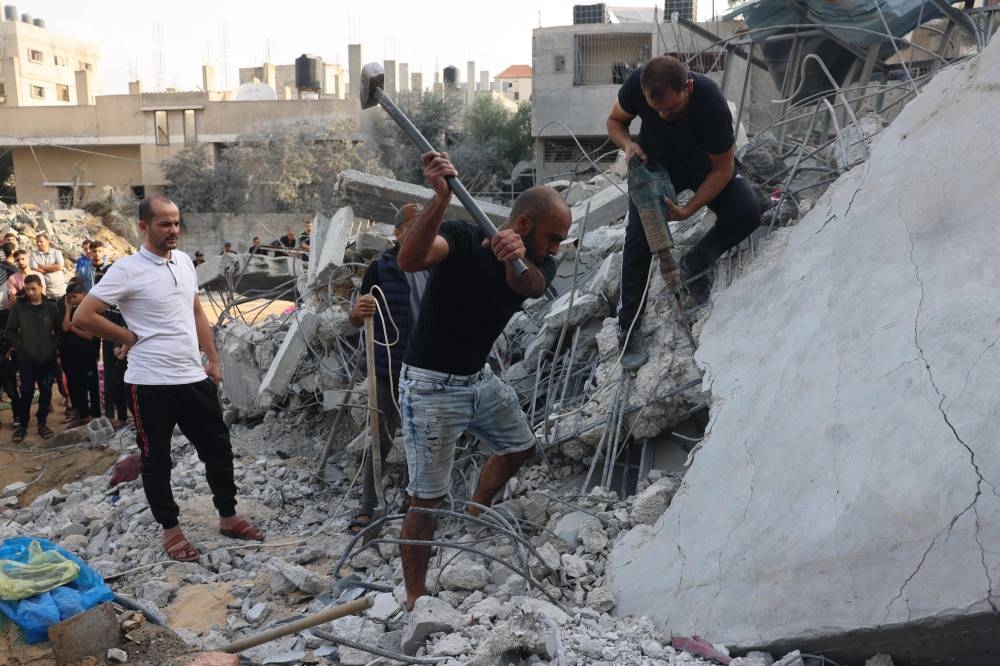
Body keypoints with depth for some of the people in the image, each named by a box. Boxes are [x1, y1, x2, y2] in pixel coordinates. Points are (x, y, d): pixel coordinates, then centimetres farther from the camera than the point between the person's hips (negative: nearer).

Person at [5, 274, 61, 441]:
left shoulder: (51, 307, 0)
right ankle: (22, 425, 12)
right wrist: (18, 345, -4)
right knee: (27, 392, -1)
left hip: (48, 358, 1)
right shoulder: (19, 307, -1)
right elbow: (10, 330, 4)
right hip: (26, 358, -1)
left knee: (46, 391, 6)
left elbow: (59, 330, 7)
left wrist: (55, 346, -2)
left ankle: (42, 424, 18)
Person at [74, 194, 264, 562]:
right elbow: (83, 316, -13)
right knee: (156, 460, 8)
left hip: (194, 377, 6)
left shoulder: (185, 261, 8)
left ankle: (228, 517, 27)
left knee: (218, 449, 11)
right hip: (151, 383, -6)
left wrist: (213, 360, 14)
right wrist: (129, 337, -6)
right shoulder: (126, 270, -12)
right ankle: (170, 529, 23)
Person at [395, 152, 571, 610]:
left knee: (519, 446, 26)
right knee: (427, 499, -4)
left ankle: (474, 518, 48)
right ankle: (414, 600, 11)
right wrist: (441, 197, -56)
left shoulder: (538, 266, -5)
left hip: (480, 378, 7)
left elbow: (529, 285, -31)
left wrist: (516, 259, -55)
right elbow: (408, 261, -42)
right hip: (431, 386, -7)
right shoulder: (462, 238, -21)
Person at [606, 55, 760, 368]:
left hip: (703, 163, -1)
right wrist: (628, 144, -30)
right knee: (638, 239, -9)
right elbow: (615, 121, -8)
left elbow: (722, 169, -23)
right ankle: (628, 330, 1)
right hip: (654, 162, 1)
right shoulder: (636, 85, -31)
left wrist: (688, 210, -32)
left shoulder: (711, 103, -37)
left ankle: (693, 265, 2)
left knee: (746, 213, -23)